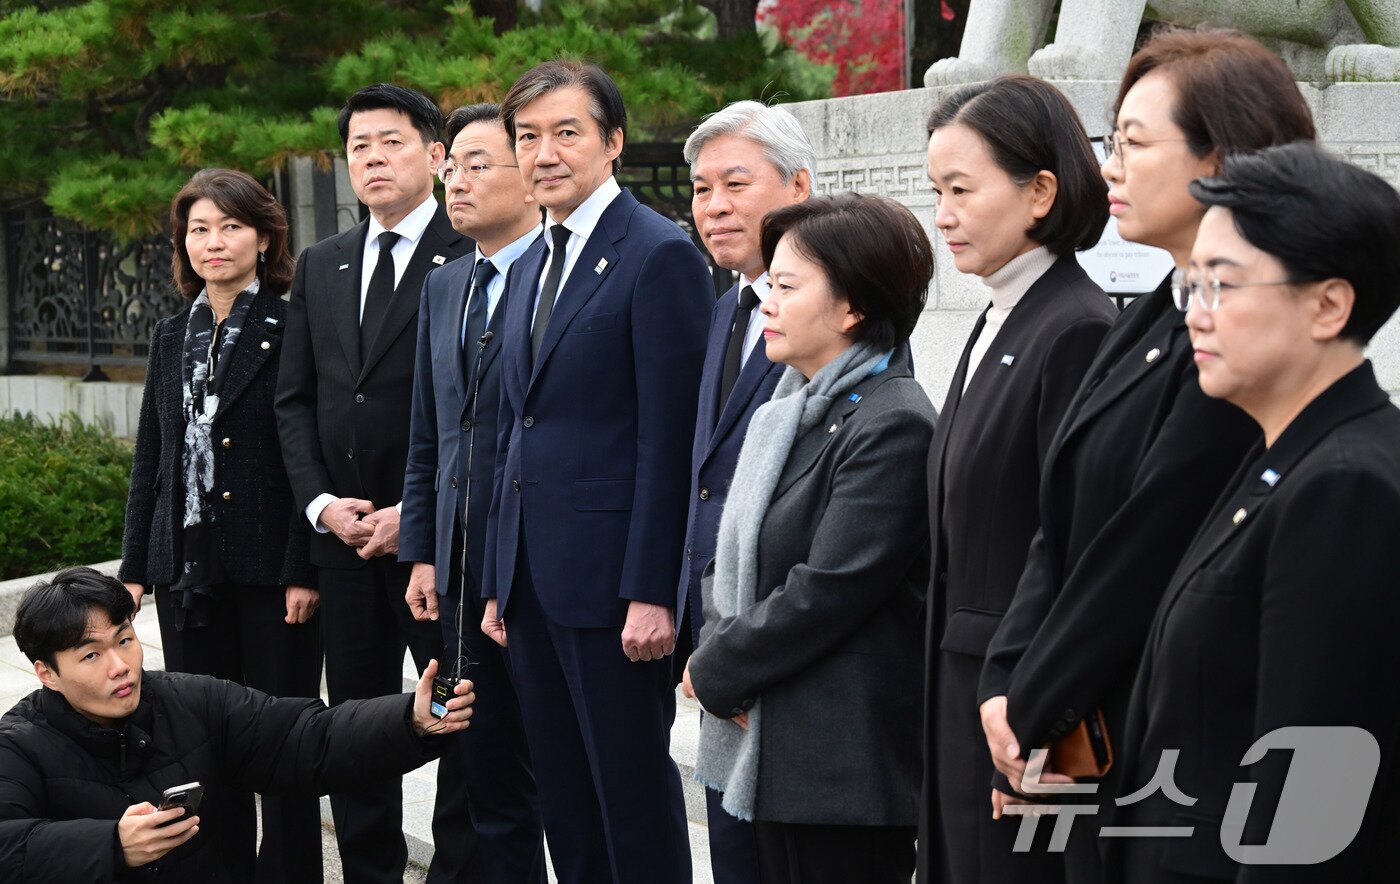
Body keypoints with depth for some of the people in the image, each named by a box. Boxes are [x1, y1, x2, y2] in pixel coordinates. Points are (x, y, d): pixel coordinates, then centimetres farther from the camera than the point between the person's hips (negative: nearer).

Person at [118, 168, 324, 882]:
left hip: (271, 569, -5)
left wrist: (304, 570, -15)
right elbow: (150, 456, 15)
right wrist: (135, 566, 10)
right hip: (188, 568, 6)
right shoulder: (172, 336, 13)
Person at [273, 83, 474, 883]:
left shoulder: (473, 260, -5)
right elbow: (295, 399, 14)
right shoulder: (320, 267, 14)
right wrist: (320, 502, 0)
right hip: (345, 537, 6)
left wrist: (419, 512, -14)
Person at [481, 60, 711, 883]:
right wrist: (500, 583, 15)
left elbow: (668, 438, -15)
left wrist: (652, 593, -18)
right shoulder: (529, 267, 17)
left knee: (637, 794, 0)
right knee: (565, 802, 13)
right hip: (535, 580, 8)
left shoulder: (660, 256, -9)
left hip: (612, 579, -8)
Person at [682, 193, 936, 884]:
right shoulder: (793, 407, 14)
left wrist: (716, 673, -9)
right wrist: (714, 649, -2)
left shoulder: (892, 425, -16)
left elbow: (826, 591, -19)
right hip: (773, 749, 9)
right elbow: (732, 548, 15)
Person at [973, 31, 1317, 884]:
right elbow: (1066, 524, 9)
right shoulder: (1153, 320, 10)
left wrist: (1037, 713, -9)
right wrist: (1009, 683, -1)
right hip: (1095, 742, 8)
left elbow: (1142, 555, -19)